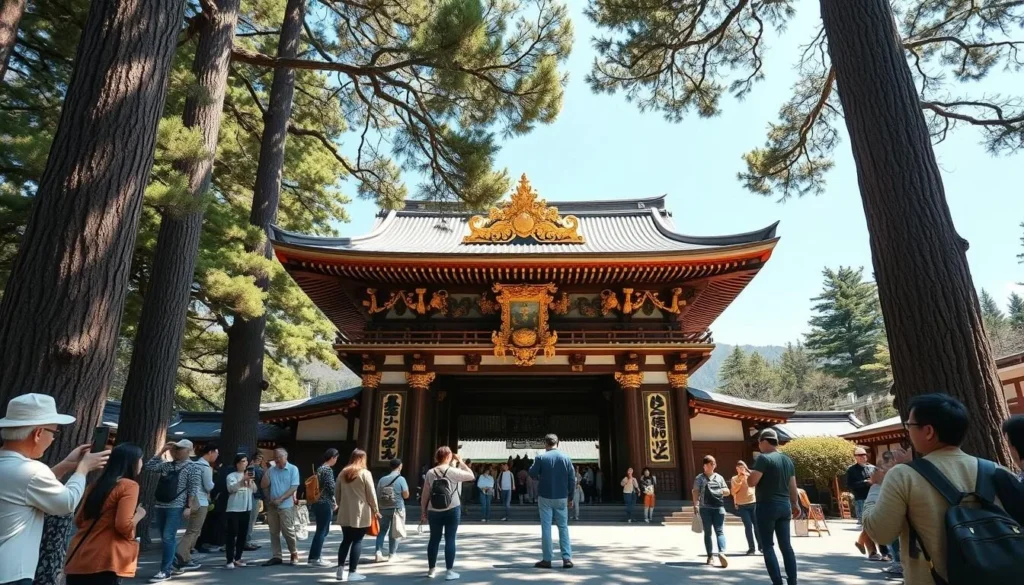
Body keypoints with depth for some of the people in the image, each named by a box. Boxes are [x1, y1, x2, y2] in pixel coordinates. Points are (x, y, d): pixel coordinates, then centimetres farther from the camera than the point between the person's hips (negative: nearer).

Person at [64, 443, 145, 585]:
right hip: (103, 562, -8)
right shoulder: (129, 485, -11)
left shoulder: (98, 483, 14)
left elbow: (79, 521, 20)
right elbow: (123, 525, -19)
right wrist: (139, 515, 0)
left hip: (78, 558, 8)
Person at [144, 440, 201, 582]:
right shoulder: (167, 465, 12)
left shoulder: (193, 468, -4)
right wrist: (161, 452, 3)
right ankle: (174, 565, 24)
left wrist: (189, 507, -15)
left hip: (176, 507, -6)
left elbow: (193, 490, -9)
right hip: (160, 506, 6)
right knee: (165, 538, 12)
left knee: (168, 538, -9)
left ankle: (165, 570, -2)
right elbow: (148, 466, 4)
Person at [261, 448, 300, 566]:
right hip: (272, 506, 5)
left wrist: (280, 499, -16)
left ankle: (294, 554, 14)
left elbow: (294, 487, -11)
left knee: (288, 531, -4)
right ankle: (276, 556, 16)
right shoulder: (271, 470, 8)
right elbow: (264, 486, 7)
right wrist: (266, 473, -8)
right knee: (274, 532, 8)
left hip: (286, 505, -4)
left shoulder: (293, 469, -5)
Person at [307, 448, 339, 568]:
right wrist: (335, 502, -5)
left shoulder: (319, 468, 14)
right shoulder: (328, 469, -14)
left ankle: (313, 557, 20)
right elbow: (331, 487, -18)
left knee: (321, 530, 15)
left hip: (317, 503, 9)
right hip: (325, 503, -9)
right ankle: (315, 558, 4)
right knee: (322, 531, -1)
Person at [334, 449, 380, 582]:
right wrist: (375, 509, 4)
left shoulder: (342, 473, 8)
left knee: (346, 540, 14)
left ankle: (341, 570, 14)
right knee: (357, 541, 1)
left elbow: (338, 493, 13)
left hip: (345, 513, 5)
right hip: (361, 513, -5)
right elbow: (371, 494, -7)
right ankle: (352, 572, 2)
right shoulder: (365, 473, -9)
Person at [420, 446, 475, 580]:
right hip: (452, 510, -3)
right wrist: (460, 462, 3)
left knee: (434, 539, 14)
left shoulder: (430, 473, -1)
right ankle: (449, 571, 6)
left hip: (434, 511, 4)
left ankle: (431, 569, 24)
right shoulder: (452, 471, -10)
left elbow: (425, 495, 2)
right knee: (450, 539, 3)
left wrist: (423, 511, 11)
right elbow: (471, 475, 0)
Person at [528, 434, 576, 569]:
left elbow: (532, 474, 0)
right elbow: (572, 479, -1)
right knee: (563, 527, 10)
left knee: (546, 527, 5)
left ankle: (546, 560, 7)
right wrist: (570, 496, 8)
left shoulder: (541, 458, -9)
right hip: (561, 498, 2)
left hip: (545, 497, -2)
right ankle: (567, 558, 4)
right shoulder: (566, 458, -3)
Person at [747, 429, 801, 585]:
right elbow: (793, 485, 15)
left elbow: (751, 482, -17)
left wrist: (751, 473, 4)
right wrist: (795, 504, 24)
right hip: (785, 506, 7)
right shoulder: (787, 459, 10)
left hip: (767, 506, -7)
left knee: (768, 546, 2)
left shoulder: (763, 458, -14)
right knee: (786, 545, 12)